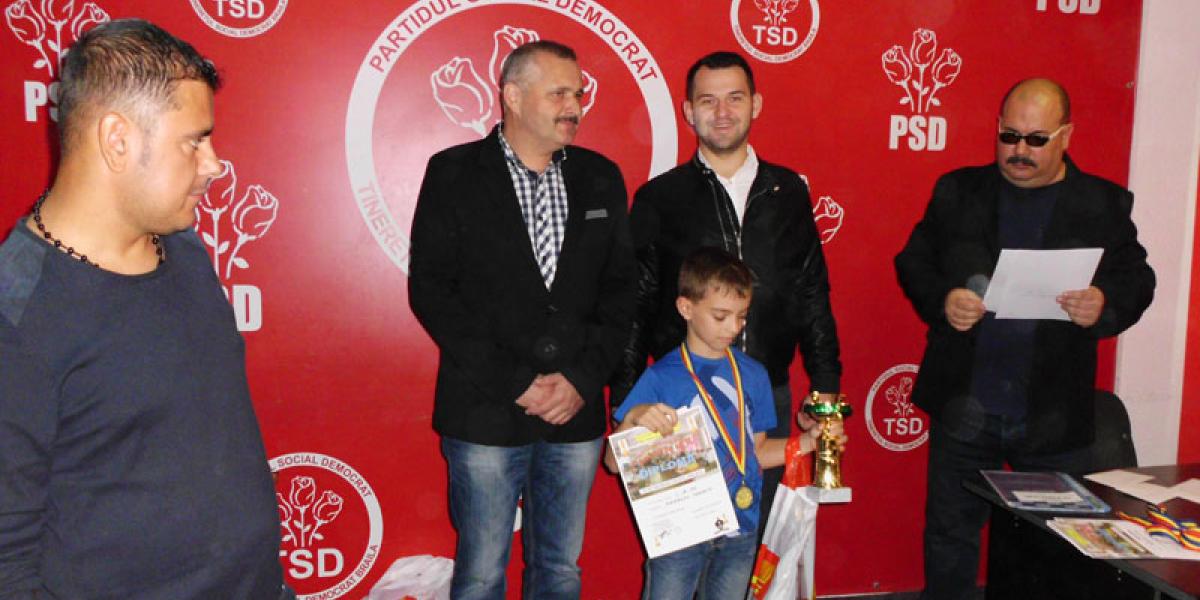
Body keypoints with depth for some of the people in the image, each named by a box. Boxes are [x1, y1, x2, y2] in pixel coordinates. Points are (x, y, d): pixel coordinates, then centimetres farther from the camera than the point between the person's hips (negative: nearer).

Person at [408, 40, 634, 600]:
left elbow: (619, 288, 8)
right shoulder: (454, 174, -2)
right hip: (485, 415, -3)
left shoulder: (601, 177, 8)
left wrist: (582, 379, -6)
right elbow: (430, 290, -7)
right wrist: (516, 382, -12)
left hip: (576, 411, 3)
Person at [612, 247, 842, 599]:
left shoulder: (753, 374, 3)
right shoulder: (661, 377, -10)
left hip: (740, 530, 4)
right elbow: (615, 461, -10)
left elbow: (754, 451, 12)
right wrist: (634, 417, -28)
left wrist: (807, 441, -1)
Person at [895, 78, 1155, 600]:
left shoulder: (1104, 204, 2)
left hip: (1054, 418, 0)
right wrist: (941, 300, -17)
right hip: (964, 409, 0)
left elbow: (1137, 280, 1)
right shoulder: (959, 191, 4)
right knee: (950, 538, 12)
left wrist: (1106, 305, -21)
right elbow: (912, 261, 3)